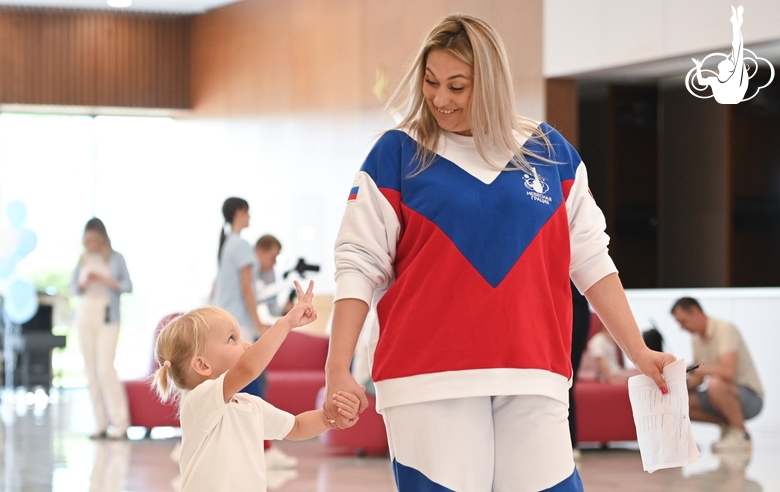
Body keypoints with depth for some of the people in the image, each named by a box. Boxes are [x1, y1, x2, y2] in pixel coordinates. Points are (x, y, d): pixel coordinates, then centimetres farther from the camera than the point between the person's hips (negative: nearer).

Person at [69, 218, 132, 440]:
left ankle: (120, 424, -9)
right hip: (85, 317, 4)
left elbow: (128, 286, -2)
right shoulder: (83, 260, 10)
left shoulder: (116, 258, 1)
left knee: (105, 370, -12)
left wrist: (106, 281, -17)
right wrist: (84, 283, -10)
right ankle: (101, 424, 4)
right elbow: (73, 289, 11)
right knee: (91, 372, 1)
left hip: (107, 319, -4)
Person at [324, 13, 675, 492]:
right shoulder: (396, 153, 4)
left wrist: (639, 352, 10)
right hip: (429, 379, -2)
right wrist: (338, 370, -6)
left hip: (534, 376, 2)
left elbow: (591, 260, 14)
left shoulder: (550, 151, 10)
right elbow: (359, 266, 2)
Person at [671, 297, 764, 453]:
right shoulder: (698, 339, 9)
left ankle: (741, 436, -17)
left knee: (715, 383, -38)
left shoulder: (725, 329, -17)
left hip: (750, 397, -8)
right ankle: (727, 426, 5)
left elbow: (728, 371, -31)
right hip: (725, 396, 8)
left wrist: (695, 368, -24)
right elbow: (698, 379, 13)